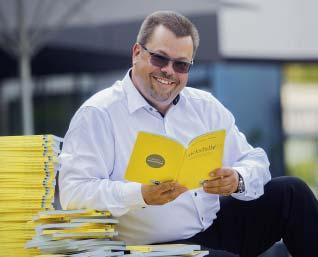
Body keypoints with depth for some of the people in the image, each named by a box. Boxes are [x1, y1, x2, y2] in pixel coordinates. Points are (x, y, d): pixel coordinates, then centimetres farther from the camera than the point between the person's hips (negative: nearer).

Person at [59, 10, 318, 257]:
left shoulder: (206, 106, 13)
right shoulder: (97, 115, -6)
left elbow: (255, 162, 10)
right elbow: (73, 193, -17)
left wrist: (238, 180, -15)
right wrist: (141, 195, -31)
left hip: (218, 227, 7)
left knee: (292, 191, -6)